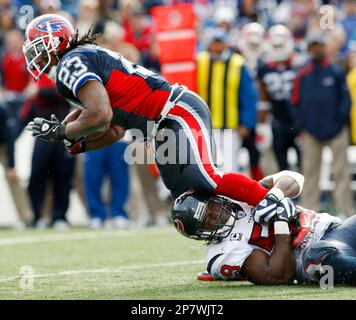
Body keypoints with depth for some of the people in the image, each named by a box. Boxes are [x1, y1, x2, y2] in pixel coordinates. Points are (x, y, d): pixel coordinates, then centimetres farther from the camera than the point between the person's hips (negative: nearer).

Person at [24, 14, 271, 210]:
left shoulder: (70, 64, -7)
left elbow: (100, 115, -23)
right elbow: (115, 132, 22)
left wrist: (60, 132, -8)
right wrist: (76, 144, 11)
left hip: (179, 111, -10)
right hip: (167, 124, 10)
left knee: (205, 180, -27)